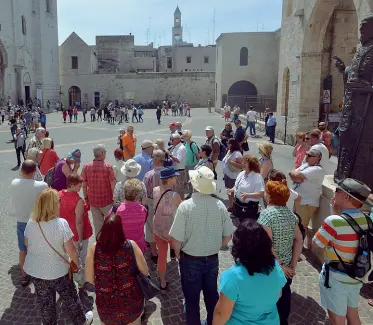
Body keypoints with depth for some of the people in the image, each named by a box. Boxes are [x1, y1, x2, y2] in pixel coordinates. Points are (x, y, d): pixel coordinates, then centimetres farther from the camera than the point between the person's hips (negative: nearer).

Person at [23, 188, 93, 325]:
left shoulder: (31, 222, -11)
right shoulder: (61, 223, -26)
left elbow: (26, 243, 7)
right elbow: (70, 249, -20)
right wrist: (78, 264, -3)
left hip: (35, 271, 4)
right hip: (58, 271, -3)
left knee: (45, 303, 21)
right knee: (70, 298, 20)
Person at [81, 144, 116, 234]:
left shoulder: (86, 167, -6)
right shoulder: (108, 167, -15)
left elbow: (84, 185, 0)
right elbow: (113, 185, -13)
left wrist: (86, 198, 12)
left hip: (92, 201, 3)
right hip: (107, 200, -3)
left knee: (97, 224, 15)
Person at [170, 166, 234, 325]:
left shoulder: (185, 206, -23)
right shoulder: (220, 205, -13)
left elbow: (176, 239, -20)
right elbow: (228, 236, -3)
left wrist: (178, 254, 1)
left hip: (190, 260, -3)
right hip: (212, 259, 4)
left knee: (192, 299, 17)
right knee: (212, 296, 24)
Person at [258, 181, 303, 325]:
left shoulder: (266, 214, -20)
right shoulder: (290, 213, 1)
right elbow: (299, 240, 1)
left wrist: (279, 265, -17)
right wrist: (293, 264, 0)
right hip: (286, 267, 6)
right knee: (284, 295, 21)